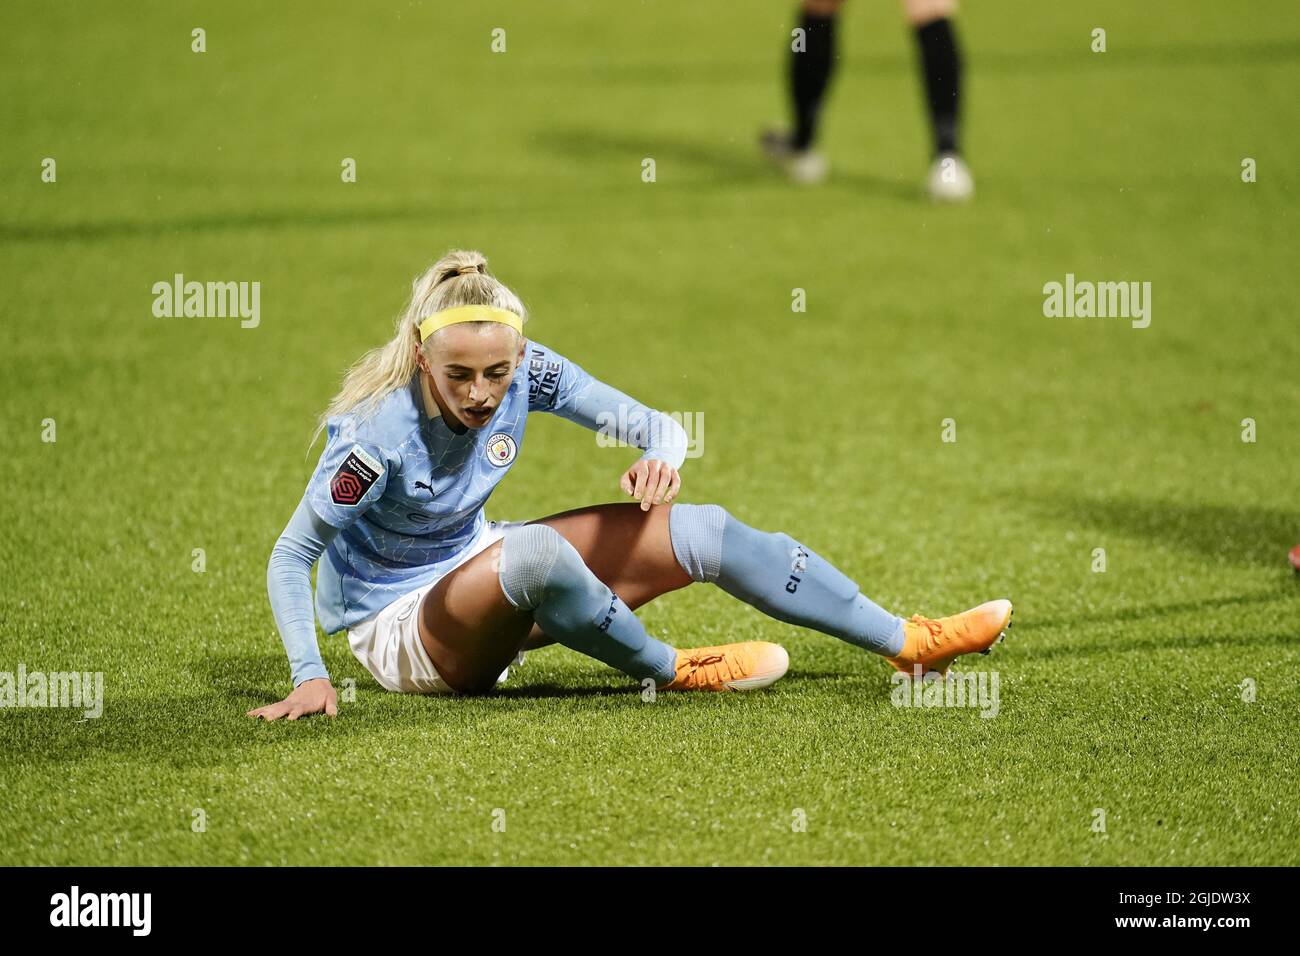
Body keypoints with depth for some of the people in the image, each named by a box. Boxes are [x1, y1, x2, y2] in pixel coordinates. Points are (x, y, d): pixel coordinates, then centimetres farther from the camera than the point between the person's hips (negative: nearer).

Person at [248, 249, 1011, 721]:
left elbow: (656, 425, -8)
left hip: (478, 571, 7)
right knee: (537, 551, -40)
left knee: (705, 531, -3)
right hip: (397, 627, -7)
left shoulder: (526, 373, -13)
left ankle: (910, 642, 5)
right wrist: (310, 677, -33)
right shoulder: (377, 437, -29)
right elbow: (291, 557, -23)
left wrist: (663, 454, -31)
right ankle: (672, 670, -16)